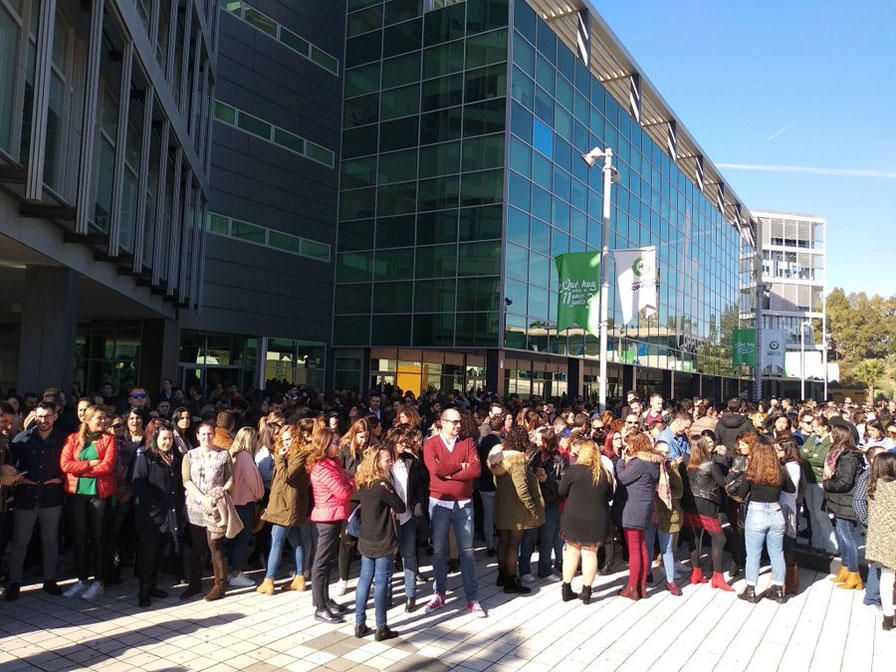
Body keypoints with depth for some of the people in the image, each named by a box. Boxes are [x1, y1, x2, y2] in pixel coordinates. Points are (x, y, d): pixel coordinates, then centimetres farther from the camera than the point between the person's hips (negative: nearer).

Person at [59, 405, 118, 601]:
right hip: (76, 493, 2)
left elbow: (107, 466, -10)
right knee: (79, 537, 8)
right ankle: (82, 579, 19)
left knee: (97, 537, 3)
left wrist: (80, 470, -7)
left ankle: (98, 582, 11)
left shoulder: (108, 439, 3)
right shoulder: (73, 439, 8)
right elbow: (65, 464, -5)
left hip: (100, 492, -2)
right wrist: (90, 464, -11)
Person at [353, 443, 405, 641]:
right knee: (382, 582, 2)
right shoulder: (382, 486, -21)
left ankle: (360, 625, 21)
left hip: (365, 539, 7)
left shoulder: (363, 483, 3)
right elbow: (401, 507, -15)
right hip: (383, 541, -7)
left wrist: (388, 508, 2)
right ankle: (381, 628, 10)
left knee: (364, 579, 13)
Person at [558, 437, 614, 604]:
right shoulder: (605, 473, -3)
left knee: (572, 552, 13)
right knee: (590, 553, 12)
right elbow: (609, 496, 9)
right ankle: (586, 592, 17)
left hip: (574, 518, -2)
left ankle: (566, 590, 20)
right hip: (597, 520, 2)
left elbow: (561, 491, -3)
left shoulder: (574, 470, -13)